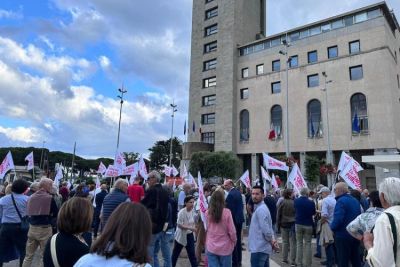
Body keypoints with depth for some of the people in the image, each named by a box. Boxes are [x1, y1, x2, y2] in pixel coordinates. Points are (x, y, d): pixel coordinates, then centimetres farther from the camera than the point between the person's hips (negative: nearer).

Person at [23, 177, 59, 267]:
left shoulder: (31, 197, 2)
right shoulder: (49, 198, -12)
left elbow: (29, 213, 14)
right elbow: (56, 214, -5)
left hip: (32, 228, 5)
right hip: (45, 229, -5)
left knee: (28, 255, 17)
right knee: (44, 255, 6)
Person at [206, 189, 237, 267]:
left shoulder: (207, 213, -6)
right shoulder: (226, 212, -15)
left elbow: (206, 230, 5)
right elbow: (232, 231, -9)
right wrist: (234, 242, 6)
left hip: (211, 248, 2)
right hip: (225, 248, -1)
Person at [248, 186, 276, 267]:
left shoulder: (261, 209, -19)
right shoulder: (259, 208, 14)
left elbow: (266, 229, -23)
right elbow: (268, 228, 17)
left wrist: (271, 241, -8)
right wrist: (273, 239, 5)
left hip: (259, 249, -10)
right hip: (263, 248, 10)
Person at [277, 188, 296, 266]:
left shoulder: (282, 203, -6)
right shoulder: (294, 202, -11)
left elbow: (278, 215, -2)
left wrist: (278, 224, 7)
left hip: (284, 224, 2)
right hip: (292, 224, -2)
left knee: (285, 242, 13)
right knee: (292, 243, 5)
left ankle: (284, 259, 19)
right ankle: (292, 261, 7)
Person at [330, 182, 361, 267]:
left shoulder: (341, 201, -18)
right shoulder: (355, 200, 8)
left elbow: (338, 219, -26)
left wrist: (332, 227, -9)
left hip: (343, 235, -8)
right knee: (356, 260, 17)